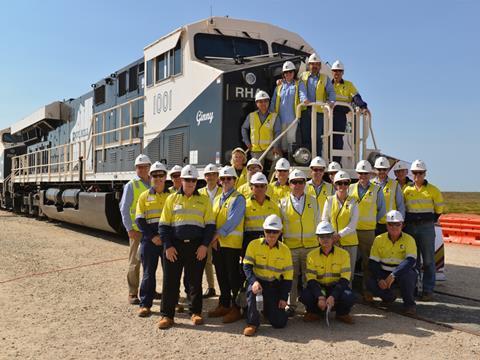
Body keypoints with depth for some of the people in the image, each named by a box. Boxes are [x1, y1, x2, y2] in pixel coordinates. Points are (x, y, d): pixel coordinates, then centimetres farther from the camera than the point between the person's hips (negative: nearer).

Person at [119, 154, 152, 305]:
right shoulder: (131, 185, -3)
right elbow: (124, 208, -5)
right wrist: (129, 228, -11)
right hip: (137, 230, -4)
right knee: (135, 262, -1)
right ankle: (132, 293, 6)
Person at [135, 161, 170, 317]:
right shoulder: (144, 196, 6)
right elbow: (139, 220, 1)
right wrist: (152, 237, -10)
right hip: (149, 239, 0)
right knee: (148, 272, 3)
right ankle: (145, 304, 11)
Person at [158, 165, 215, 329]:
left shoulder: (204, 200, 7)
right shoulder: (172, 199, 7)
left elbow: (210, 225, 5)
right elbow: (164, 225, 5)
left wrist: (205, 245, -6)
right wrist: (168, 246, -5)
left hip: (197, 247, 0)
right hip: (175, 246, 0)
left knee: (195, 281, 8)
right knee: (170, 281, 2)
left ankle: (196, 312, 21)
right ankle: (167, 315, 11)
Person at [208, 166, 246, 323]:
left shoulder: (238, 199, -5)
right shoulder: (217, 199, 18)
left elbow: (232, 221, -16)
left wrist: (218, 234, -17)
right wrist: (213, 238, 1)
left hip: (232, 243, -7)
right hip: (217, 244, 7)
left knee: (233, 276, -3)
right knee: (221, 275, 13)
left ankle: (236, 308, 5)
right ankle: (224, 305, 24)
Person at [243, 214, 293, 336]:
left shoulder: (285, 250, 0)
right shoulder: (254, 244, -5)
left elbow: (288, 276, 3)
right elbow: (247, 266, -10)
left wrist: (284, 298, -3)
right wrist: (254, 281, -29)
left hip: (275, 285, 2)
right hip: (258, 281, -1)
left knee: (279, 322, -8)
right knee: (252, 290, -39)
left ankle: (268, 308, 28)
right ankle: (252, 323, -17)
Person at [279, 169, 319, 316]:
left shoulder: (312, 201, 9)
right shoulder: (283, 202, 5)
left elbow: (317, 222, 12)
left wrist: (319, 241, 10)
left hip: (310, 245, 1)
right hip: (290, 246, -1)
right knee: (291, 277, 3)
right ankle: (291, 305, 13)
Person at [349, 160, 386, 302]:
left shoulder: (376, 190, 5)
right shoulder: (350, 188, 9)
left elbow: (382, 210, 12)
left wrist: (372, 221, 8)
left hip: (368, 231, -1)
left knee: (368, 262, 2)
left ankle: (366, 290, 10)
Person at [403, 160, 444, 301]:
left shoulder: (432, 190, 0)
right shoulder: (407, 190, 7)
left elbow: (439, 207, 9)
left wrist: (431, 220, 8)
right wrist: (407, 220, 9)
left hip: (426, 227, -3)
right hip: (410, 227, 3)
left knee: (428, 260, -1)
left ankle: (428, 290, 4)